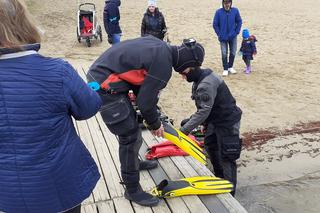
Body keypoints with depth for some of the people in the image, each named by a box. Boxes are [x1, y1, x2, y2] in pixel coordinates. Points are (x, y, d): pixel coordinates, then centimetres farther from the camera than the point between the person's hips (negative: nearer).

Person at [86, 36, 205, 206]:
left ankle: (133, 162, 48)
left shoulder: (160, 47, 8)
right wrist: (155, 124, 4)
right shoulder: (163, 64, -19)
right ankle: (132, 190, 13)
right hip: (105, 86, -10)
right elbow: (146, 101, -14)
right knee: (131, 136, -2)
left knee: (131, 125, 25)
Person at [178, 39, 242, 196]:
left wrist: (185, 129, -28)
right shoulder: (199, 80, 2)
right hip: (215, 120, 10)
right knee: (210, 147, 22)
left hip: (228, 121, -10)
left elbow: (204, 111, -30)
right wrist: (190, 120, 4)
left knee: (226, 157, -2)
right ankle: (219, 179, 42)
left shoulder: (206, 84, -29)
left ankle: (229, 192, 12)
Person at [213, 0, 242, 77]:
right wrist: (219, 34, -8)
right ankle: (225, 69, 15)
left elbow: (239, 22, 4)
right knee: (224, 54, 1)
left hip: (233, 37, 2)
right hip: (223, 37, -2)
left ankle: (230, 67, 30)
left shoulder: (235, 11, -7)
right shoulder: (218, 12, -12)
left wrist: (237, 32, -3)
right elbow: (215, 24, -5)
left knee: (233, 53, 10)